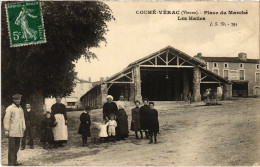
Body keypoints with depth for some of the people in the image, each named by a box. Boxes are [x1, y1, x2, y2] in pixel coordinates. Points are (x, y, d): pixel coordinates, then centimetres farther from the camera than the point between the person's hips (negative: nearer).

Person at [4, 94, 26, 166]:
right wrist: (6, 130, -11)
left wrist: (23, 129, 15)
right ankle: (11, 163, -2)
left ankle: (15, 161, 18)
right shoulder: (10, 108, -3)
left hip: (19, 132, 6)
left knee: (17, 147, 10)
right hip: (12, 132, -6)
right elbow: (6, 119, -7)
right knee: (12, 147, -5)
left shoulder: (21, 109, 16)